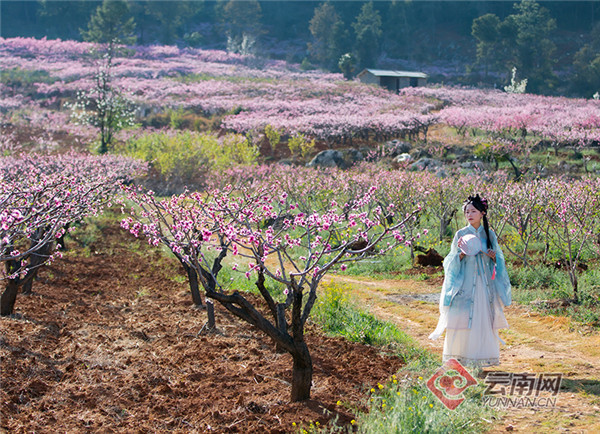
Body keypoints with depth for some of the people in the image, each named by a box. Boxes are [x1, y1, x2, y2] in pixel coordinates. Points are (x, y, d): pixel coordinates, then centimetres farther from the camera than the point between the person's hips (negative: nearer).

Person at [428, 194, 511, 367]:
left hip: (485, 283, 2)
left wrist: (494, 256, -8)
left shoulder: (489, 234, 8)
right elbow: (453, 262, 4)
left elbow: (499, 260, 13)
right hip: (465, 282, -2)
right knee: (462, 318, -6)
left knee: (485, 319, 0)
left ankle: (484, 355, 8)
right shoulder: (461, 234, 3)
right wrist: (461, 253, -16)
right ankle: (459, 356, 0)